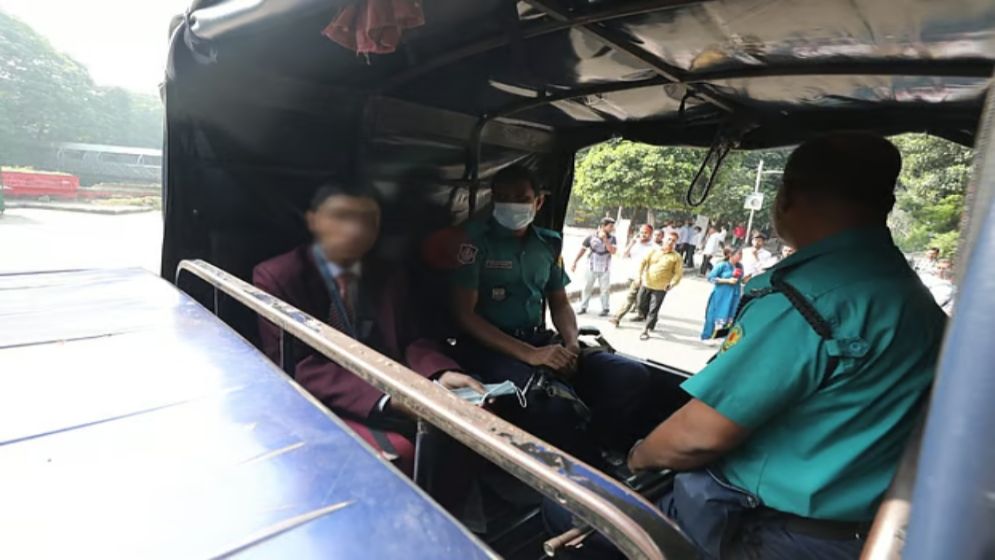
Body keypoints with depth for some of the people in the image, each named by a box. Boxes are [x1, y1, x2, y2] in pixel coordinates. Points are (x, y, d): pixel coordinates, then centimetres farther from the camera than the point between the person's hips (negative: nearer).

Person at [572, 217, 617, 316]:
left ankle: (605, 309, 15)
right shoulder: (591, 238, -8)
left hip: (605, 269, 0)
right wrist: (575, 263, 1)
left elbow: (613, 251, -19)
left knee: (605, 289, 3)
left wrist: (605, 239, -21)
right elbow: (582, 250, 1)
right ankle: (583, 307, 17)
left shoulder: (612, 239, -5)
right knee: (587, 288, 6)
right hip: (592, 268, 0)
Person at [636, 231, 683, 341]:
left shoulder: (676, 257, -5)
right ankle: (651, 322, 39)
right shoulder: (653, 251, 3)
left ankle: (645, 330, 4)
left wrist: (672, 284, -21)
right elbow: (643, 261, 0)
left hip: (660, 288, -4)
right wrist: (640, 274, -15)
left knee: (653, 310, -4)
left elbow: (678, 273, -7)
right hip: (646, 284, 4)